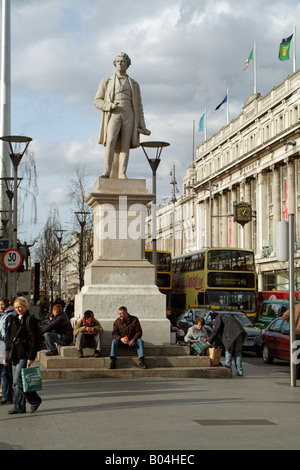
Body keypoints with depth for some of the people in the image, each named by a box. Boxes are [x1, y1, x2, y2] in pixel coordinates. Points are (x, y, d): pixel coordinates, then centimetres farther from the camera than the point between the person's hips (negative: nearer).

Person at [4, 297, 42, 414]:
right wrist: (8, 356, 16)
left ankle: (32, 401, 2)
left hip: (24, 355, -8)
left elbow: (34, 340, -11)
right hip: (14, 354, 8)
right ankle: (20, 407, 12)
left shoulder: (30, 320, -7)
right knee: (16, 382, 7)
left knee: (18, 380, -13)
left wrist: (31, 357, -16)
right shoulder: (14, 319, 16)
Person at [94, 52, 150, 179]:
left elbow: (138, 106, 14)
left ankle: (122, 174, -14)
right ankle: (107, 171, -24)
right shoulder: (106, 82, 14)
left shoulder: (134, 84, 17)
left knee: (125, 146, -9)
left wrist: (142, 126, 5)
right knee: (111, 142, -22)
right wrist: (109, 106, -13)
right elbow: (97, 101, 8)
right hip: (113, 116, -1)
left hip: (129, 116, 1)